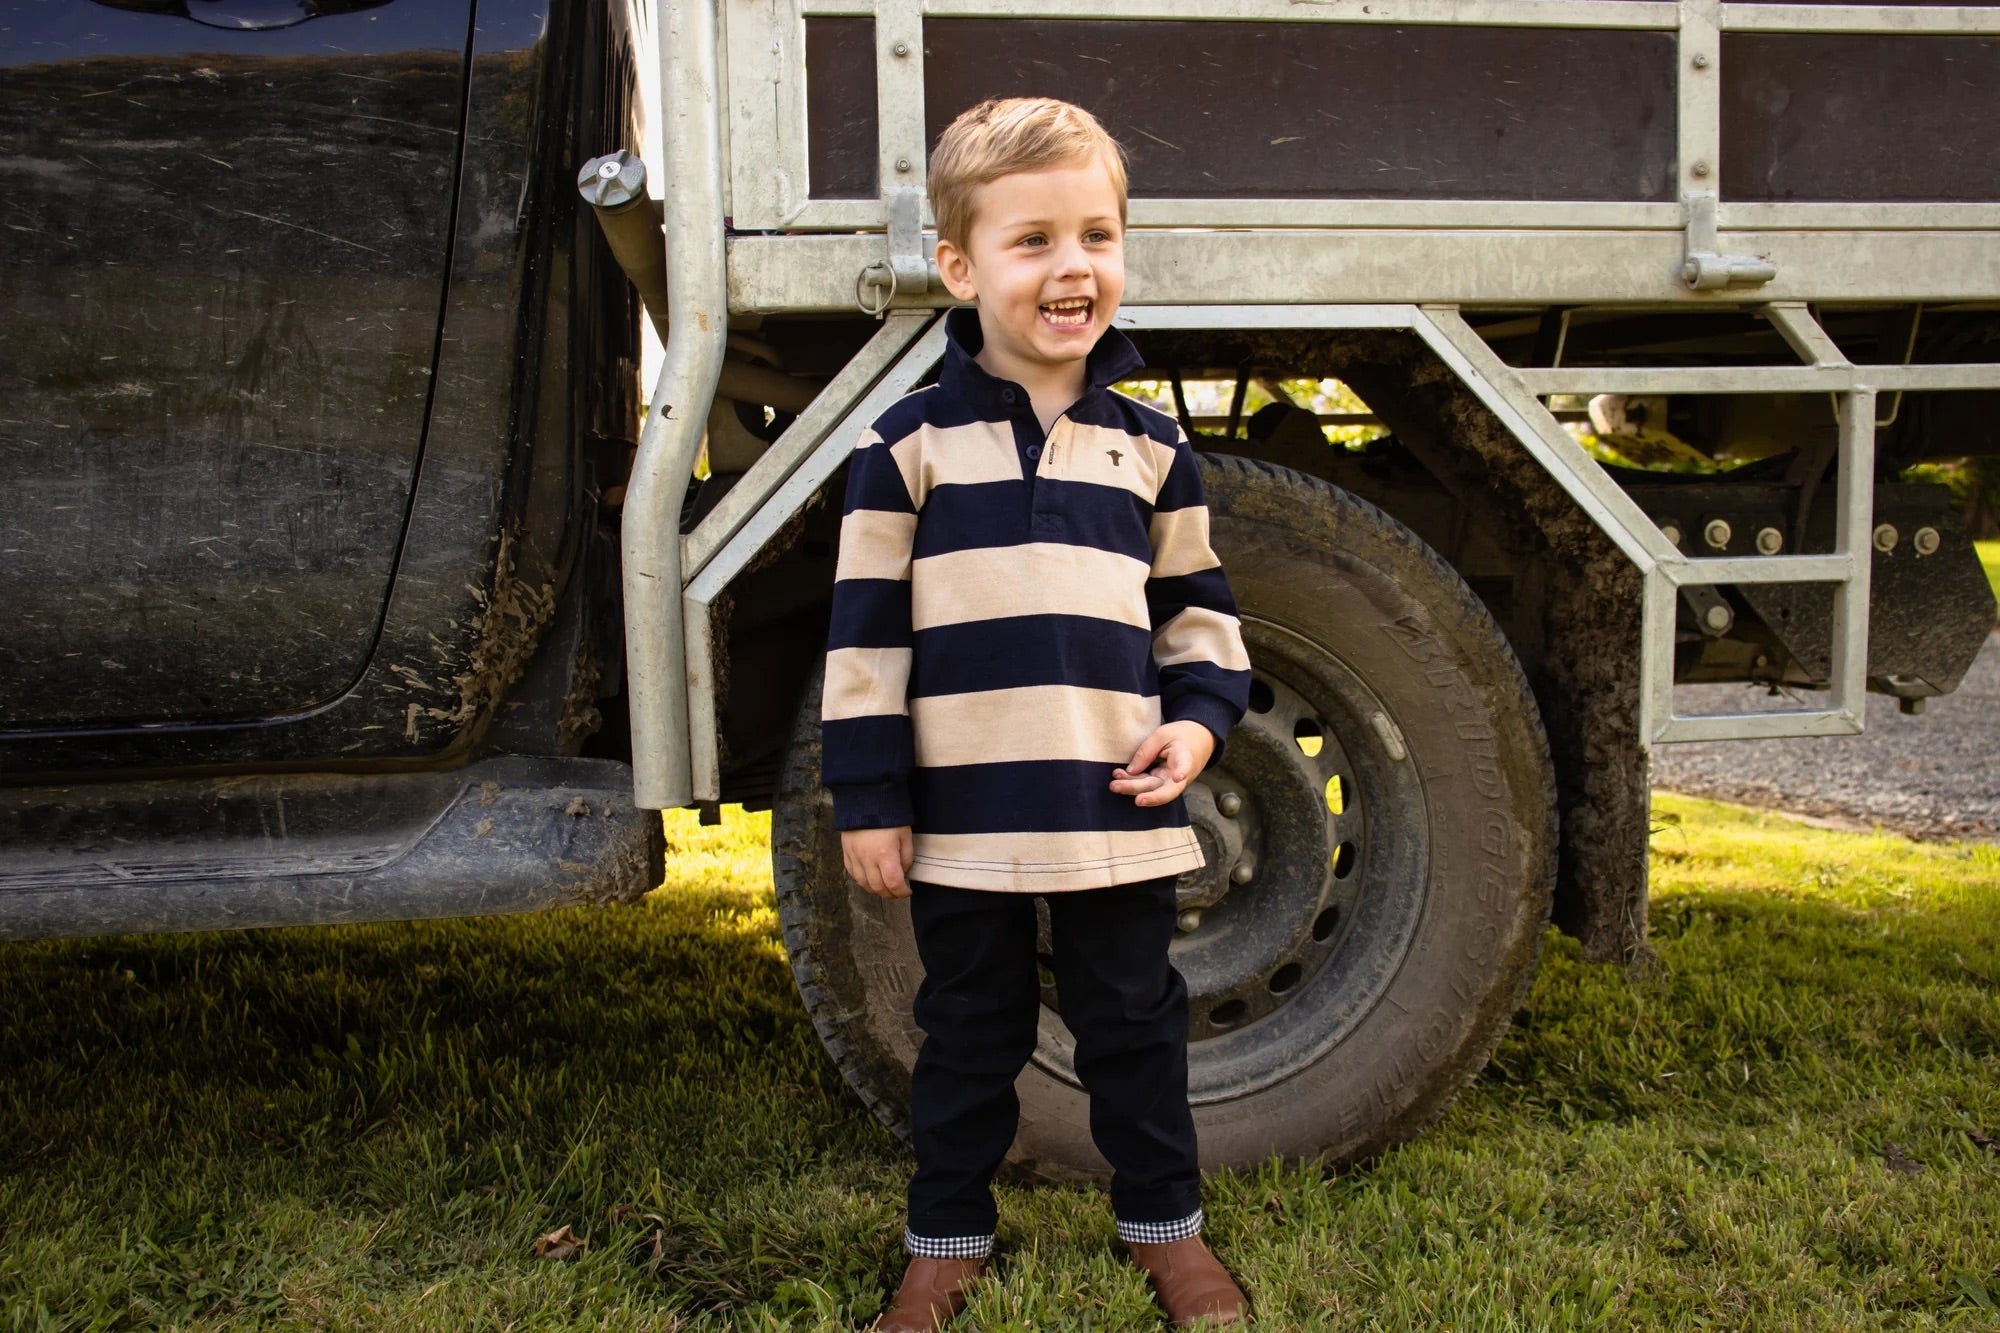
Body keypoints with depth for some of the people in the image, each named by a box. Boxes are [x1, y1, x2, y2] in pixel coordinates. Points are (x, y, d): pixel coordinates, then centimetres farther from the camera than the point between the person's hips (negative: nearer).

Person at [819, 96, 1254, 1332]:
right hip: (963, 815, -2)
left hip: (1121, 809, 2)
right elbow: (866, 631, -3)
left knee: (1135, 1023, 14)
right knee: (970, 1035, 13)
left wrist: (1201, 716, -3)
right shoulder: (909, 444, -4)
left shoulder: (1151, 446, 5)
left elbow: (1197, 606, 13)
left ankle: (1166, 1221, 33)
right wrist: (868, 795, -5)